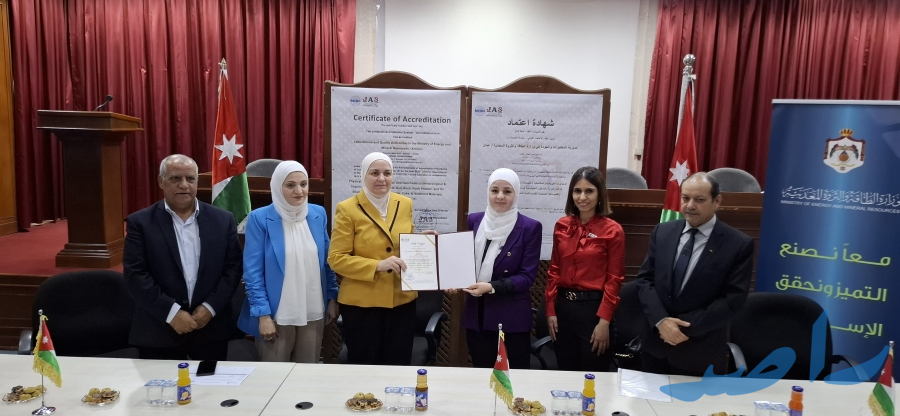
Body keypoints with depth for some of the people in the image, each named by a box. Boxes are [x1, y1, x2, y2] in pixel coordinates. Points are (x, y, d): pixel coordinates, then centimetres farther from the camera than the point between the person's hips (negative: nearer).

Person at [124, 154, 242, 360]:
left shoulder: (222, 219, 3)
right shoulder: (140, 222, -1)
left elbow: (233, 266, 1)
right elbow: (135, 274, -7)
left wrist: (210, 307, -9)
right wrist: (171, 312, -14)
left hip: (212, 328, 2)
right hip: (159, 331, -1)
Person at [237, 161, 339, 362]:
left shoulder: (318, 214, 4)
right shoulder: (260, 218, -8)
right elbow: (252, 271, -8)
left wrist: (332, 298, 8)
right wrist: (263, 313, -13)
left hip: (314, 313, 4)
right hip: (276, 315, -3)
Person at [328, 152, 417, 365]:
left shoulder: (405, 204, 6)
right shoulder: (347, 209, -8)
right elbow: (336, 258, -11)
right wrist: (377, 265, -21)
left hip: (402, 301, 4)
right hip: (362, 304, -4)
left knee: (399, 367, 14)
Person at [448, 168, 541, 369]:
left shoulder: (530, 228, -9)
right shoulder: (474, 221, 3)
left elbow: (527, 276, -10)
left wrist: (492, 287, -20)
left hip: (512, 318, -3)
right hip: (476, 315, 4)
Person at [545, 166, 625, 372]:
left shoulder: (612, 230, -8)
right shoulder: (561, 226, 4)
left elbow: (614, 279, -8)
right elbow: (554, 271, 9)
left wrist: (604, 321, -11)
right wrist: (550, 310, 5)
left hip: (593, 307, -4)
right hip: (563, 306, 4)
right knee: (565, 374, 15)